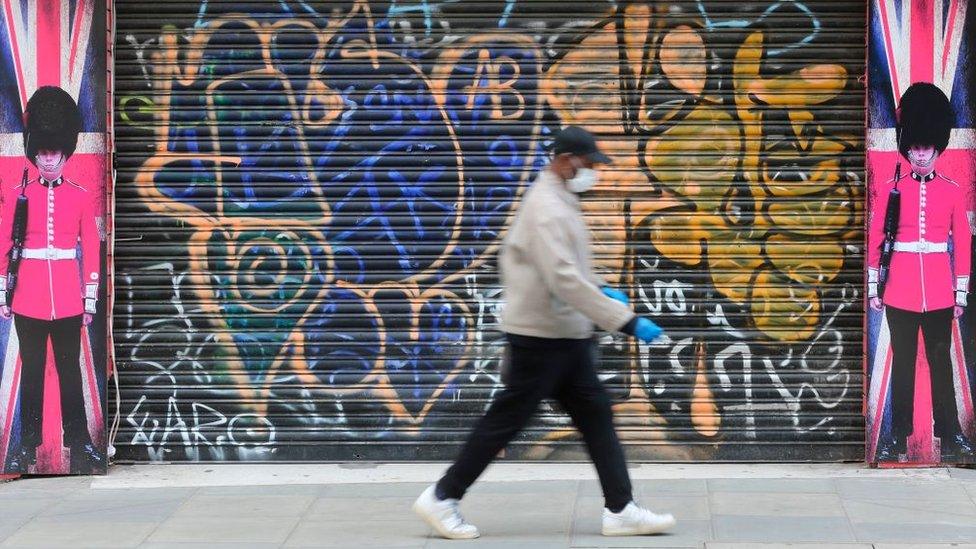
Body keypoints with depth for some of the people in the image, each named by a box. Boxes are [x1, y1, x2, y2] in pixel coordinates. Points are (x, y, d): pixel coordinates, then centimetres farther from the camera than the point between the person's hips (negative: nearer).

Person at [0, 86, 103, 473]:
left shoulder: (82, 197, 4)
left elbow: (92, 250, 5)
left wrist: (90, 299, 2)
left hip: (68, 300, 0)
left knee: (70, 369, 4)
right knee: (32, 370, 5)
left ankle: (78, 441, 10)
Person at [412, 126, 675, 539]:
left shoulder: (559, 201, 13)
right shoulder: (547, 210, -20)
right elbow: (564, 279, -28)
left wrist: (598, 290, 12)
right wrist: (625, 321, -28)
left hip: (567, 335, 10)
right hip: (542, 335, -10)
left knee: (595, 415, 8)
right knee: (506, 420, -2)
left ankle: (620, 509, 10)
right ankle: (442, 499, 8)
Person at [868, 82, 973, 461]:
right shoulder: (890, 191, 2)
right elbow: (875, 241, 4)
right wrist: (873, 288, 0)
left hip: (939, 291, 0)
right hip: (900, 290, 0)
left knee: (940, 360, 5)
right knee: (902, 361, 5)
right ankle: (899, 434, 11)